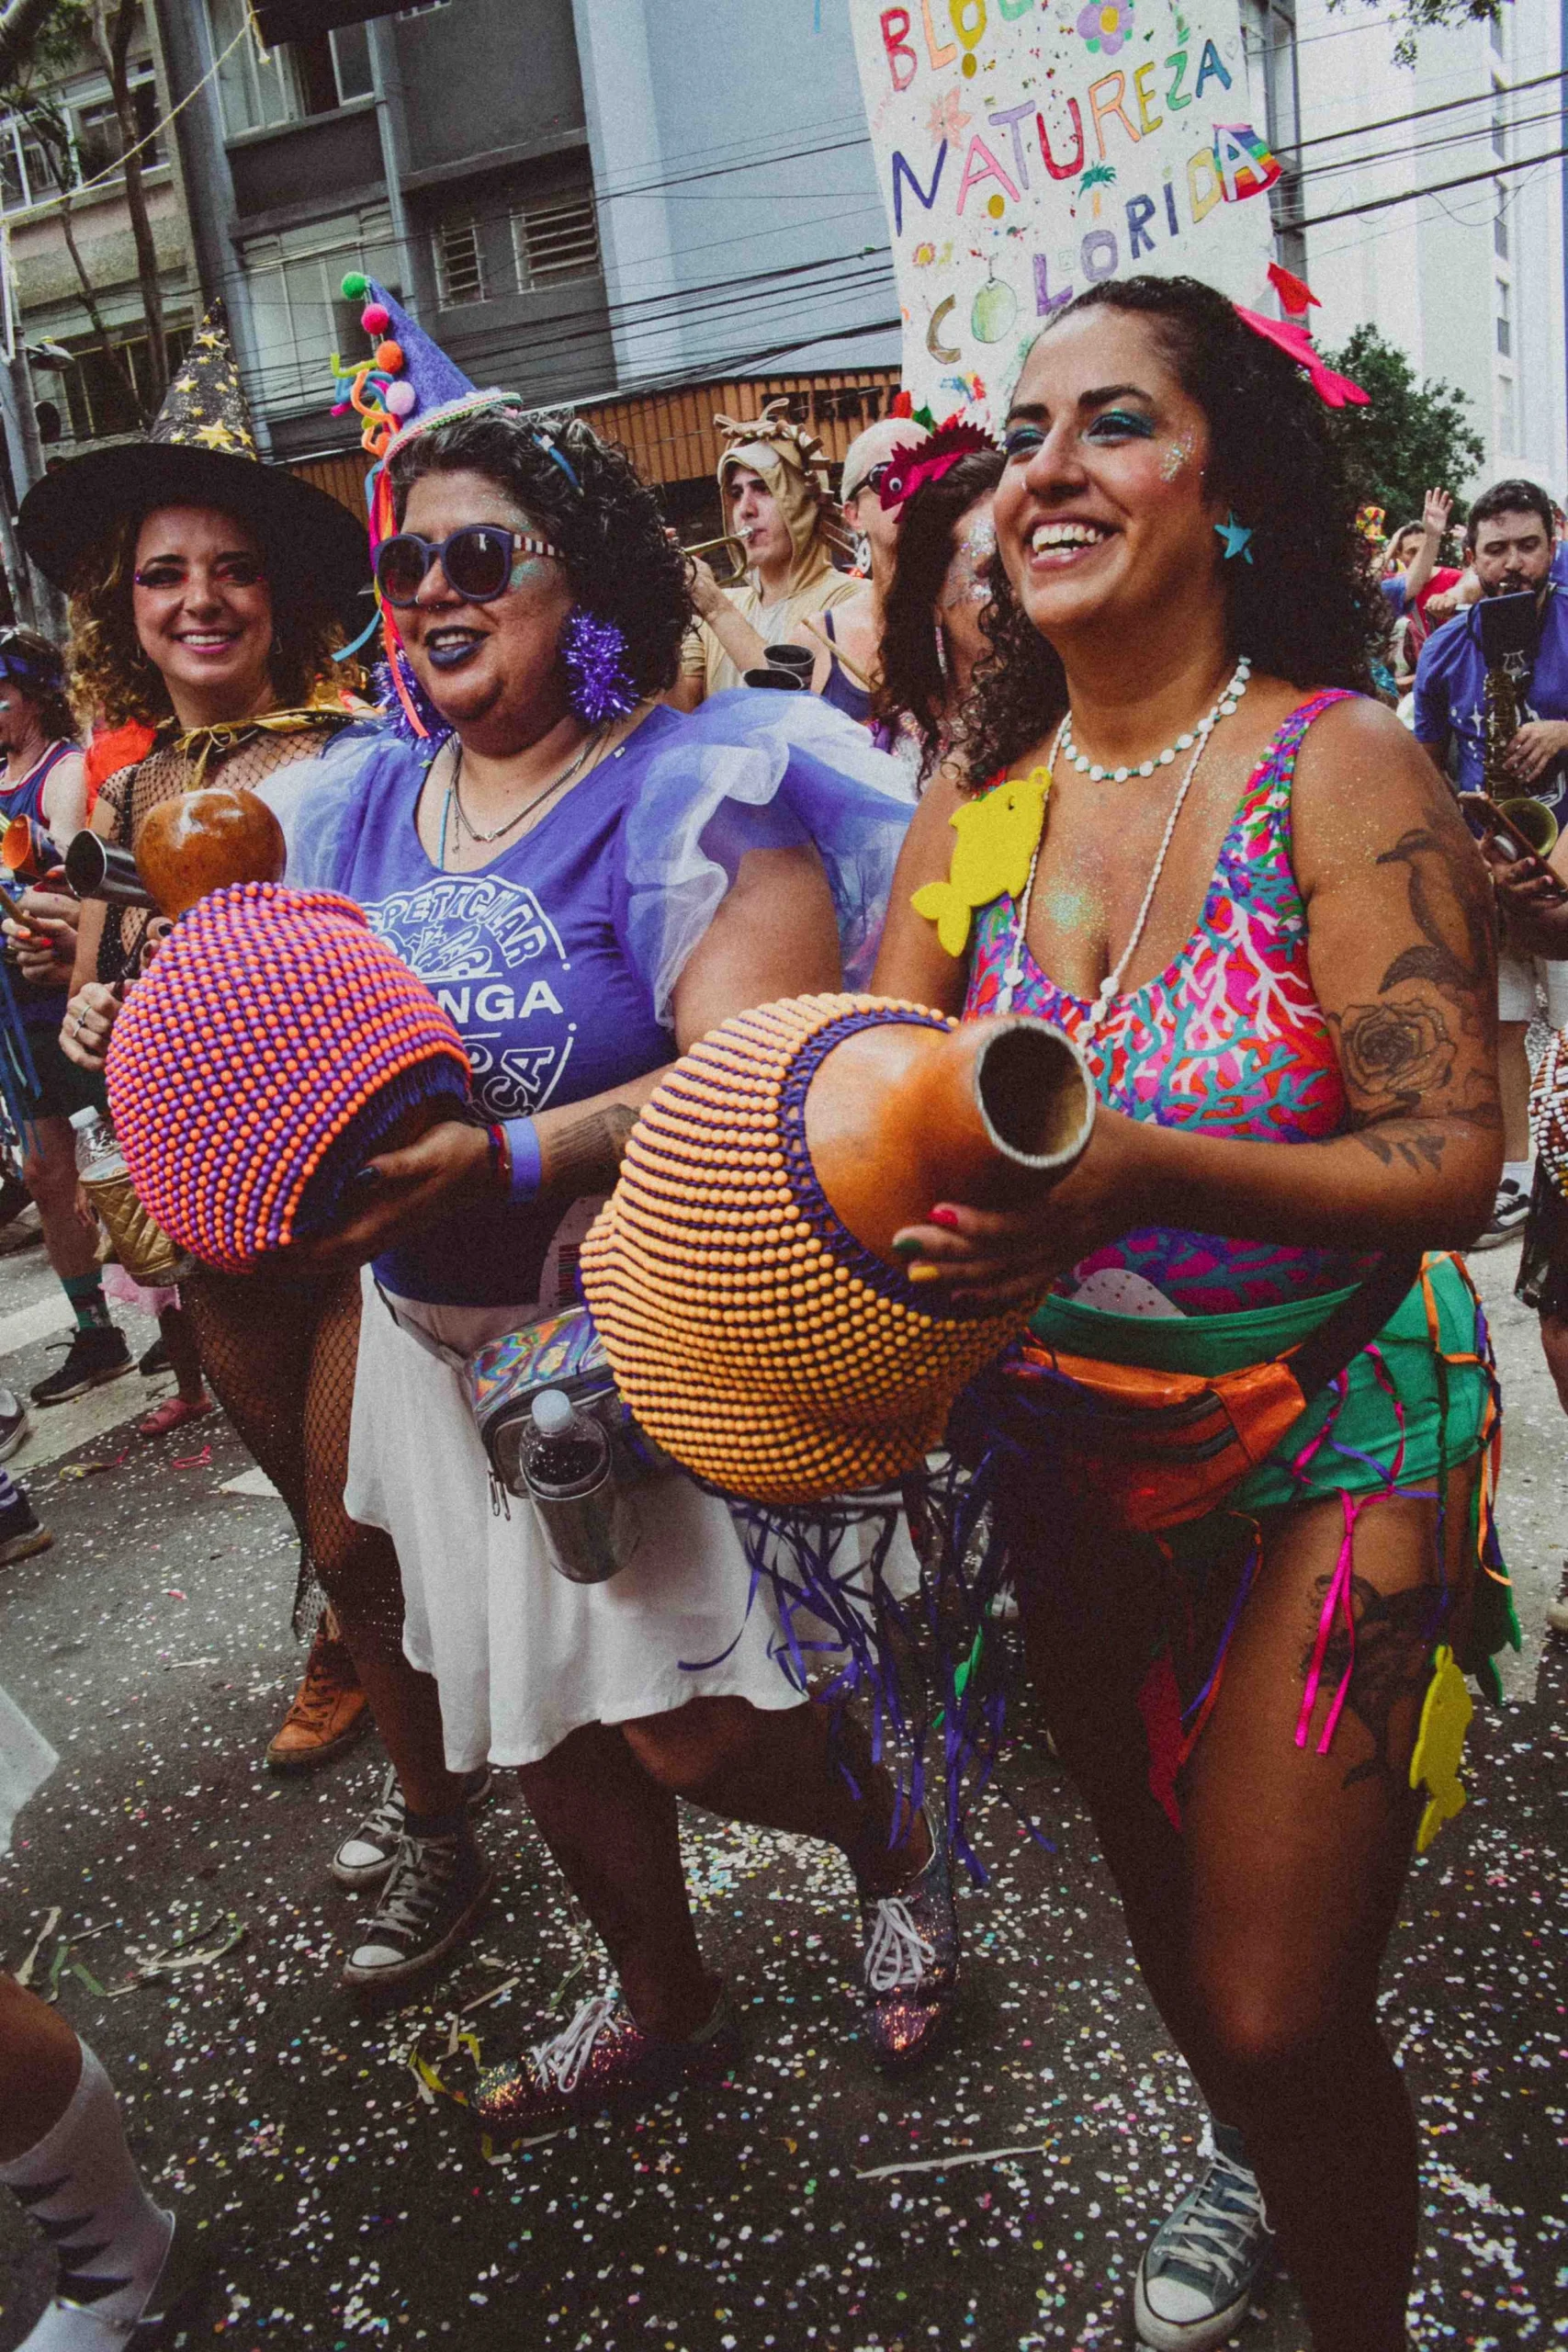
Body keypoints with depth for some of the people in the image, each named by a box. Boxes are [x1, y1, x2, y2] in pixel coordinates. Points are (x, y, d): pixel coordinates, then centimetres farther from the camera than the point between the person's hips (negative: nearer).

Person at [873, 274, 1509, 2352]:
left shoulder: (1337, 771, -17)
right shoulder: (974, 812, -2)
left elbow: (1453, 1160, -21)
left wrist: (1144, 1175, -39)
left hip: (1325, 1449, -5)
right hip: (1067, 1457, 5)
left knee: (1280, 2014, -4)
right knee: (1160, 1907, 24)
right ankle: (1244, 2153, 57)